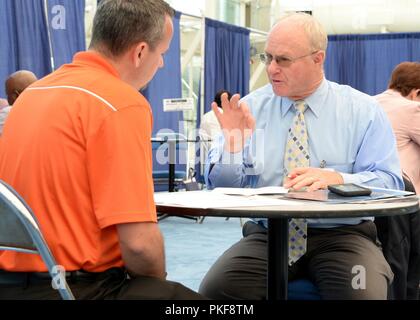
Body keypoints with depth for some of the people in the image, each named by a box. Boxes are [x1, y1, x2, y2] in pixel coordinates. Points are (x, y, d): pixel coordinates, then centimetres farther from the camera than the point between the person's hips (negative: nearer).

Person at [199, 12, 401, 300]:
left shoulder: (364, 111, 2)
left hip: (342, 235, -1)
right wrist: (233, 144, -16)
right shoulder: (250, 108, 6)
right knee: (216, 288, -25)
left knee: (363, 293, -32)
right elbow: (221, 186, 5)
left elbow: (389, 182, -5)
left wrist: (337, 178, -24)